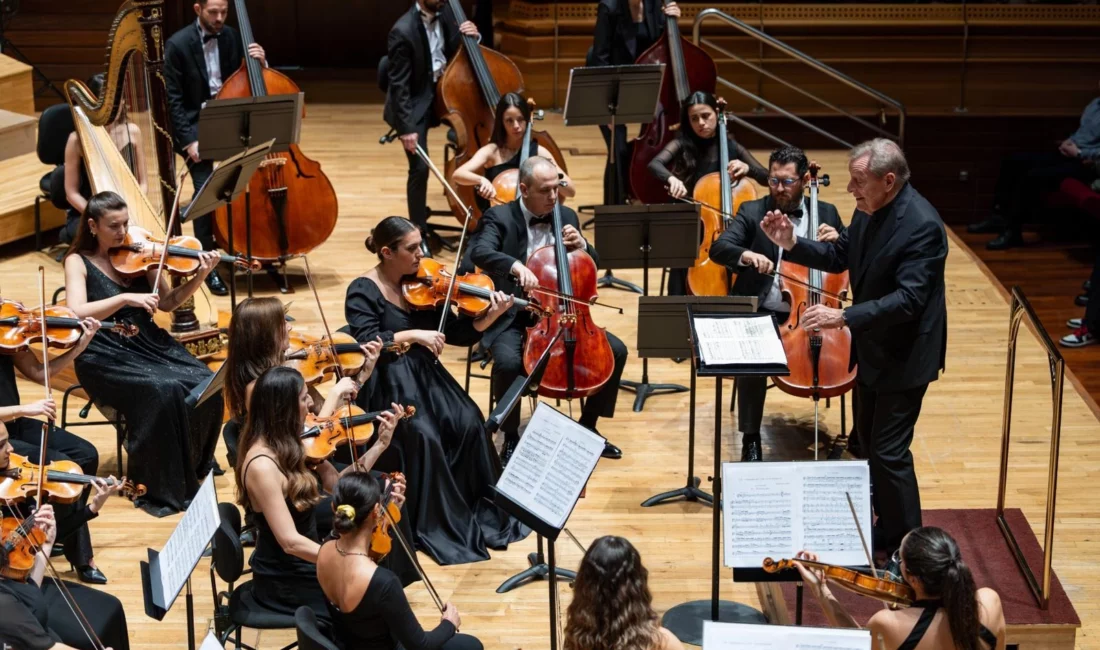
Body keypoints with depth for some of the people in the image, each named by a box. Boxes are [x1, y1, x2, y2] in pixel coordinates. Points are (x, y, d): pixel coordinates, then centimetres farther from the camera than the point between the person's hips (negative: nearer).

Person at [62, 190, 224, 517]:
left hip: (148, 343, 5)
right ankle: (161, 488, -18)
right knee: (163, 390, -32)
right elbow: (77, 314, -21)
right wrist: (125, 298, -31)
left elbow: (167, 303, 9)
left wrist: (200, 276, -6)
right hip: (105, 355, -5)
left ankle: (195, 466, 5)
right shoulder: (78, 261, -4)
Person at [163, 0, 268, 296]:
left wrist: (259, 61, -11)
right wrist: (188, 140, -16)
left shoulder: (232, 37, 4)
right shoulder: (178, 44, -9)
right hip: (196, 124, -4)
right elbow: (174, 99, -9)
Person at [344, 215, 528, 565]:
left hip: (426, 376, 5)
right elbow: (366, 342, -21)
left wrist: (489, 317, -13)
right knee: (424, 436, -28)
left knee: (469, 423, -19)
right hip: (388, 384, -5)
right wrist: (412, 335, -27)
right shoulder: (363, 290, -8)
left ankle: (485, 511, -5)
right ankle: (435, 525, -13)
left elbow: (458, 333, 4)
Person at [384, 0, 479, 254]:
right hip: (416, 102, -6)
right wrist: (406, 126, -23)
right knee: (420, 167, -11)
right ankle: (419, 233, 6)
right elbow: (399, 84, -20)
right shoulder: (403, 31, -23)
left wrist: (472, 36, -13)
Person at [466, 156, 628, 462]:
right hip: (513, 318, -5)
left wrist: (581, 246, -7)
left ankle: (587, 426, 9)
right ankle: (511, 437, -9)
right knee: (508, 362, -34)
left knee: (616, 351, -10)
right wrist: (515, 265, -47)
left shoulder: (567, 216, 8)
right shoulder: (499, 217, -8)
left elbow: (592, 266, 16)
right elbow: (479, 252, -29)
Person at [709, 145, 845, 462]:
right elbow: (718, 248, -13)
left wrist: (839, 240, -10)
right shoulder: (752, 211, 2)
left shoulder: (826, 213, 9)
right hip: (762, 314, -2)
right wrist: (747, 255, -35)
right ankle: (751, 439, -12)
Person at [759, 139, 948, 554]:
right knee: (869, 441, 20)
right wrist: (793, 245, -5)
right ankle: (885, 526, 37)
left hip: (904, 356, -9)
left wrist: (843, 317, -37)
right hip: (872, 348, 9)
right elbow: (840, 256, 11)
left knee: (889, 451, -5)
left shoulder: (921, 225, -26)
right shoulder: (869, 210, 0)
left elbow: (908, 299, -31)